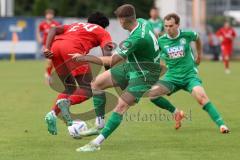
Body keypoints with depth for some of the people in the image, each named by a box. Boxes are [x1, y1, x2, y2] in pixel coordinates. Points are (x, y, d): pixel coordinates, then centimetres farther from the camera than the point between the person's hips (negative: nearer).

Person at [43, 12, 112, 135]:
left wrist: (47, 49, 9)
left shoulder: (76, 25, 39)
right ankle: (66, 102, -31)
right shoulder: (103, 32, 26)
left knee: (70, 88, 19)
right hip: (72, 48, -6)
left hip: (55, 47, 6)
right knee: (87, 89, -1)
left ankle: (53, 113, -4)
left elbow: (54, 30, 21)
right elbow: (106, 53, 5)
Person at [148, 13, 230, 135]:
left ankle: (221, 124, -24)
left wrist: (199, 55, 26)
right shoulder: (161, 41, -5)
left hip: (189, 75, -2)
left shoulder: (187, 35, -6)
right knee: (152, 94, -18)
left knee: (201, 96, -26)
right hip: (172, 78, 2)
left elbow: (197, 38, 19)